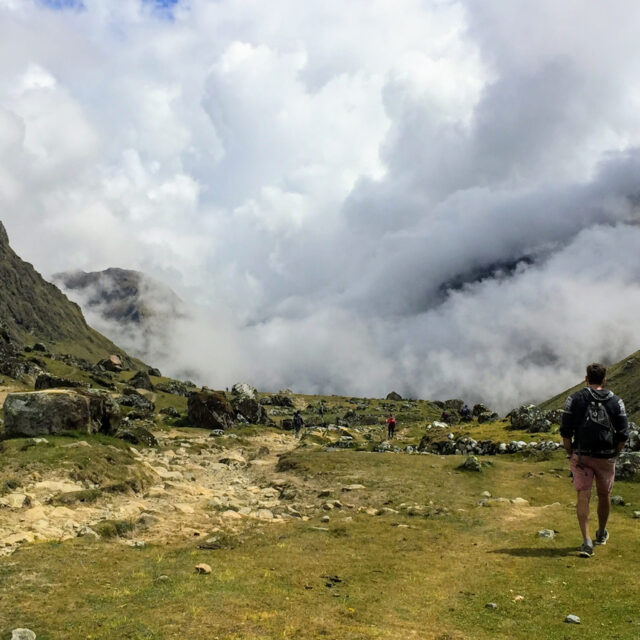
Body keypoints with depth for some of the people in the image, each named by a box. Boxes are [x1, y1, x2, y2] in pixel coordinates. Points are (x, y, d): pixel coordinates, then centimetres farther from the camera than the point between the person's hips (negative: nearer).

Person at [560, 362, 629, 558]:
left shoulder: (575, 399, -2)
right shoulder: (615, 401, 1)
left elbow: (565, 431, -6)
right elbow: (623, 434, -2)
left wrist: (571, 453, 5)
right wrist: (614, 454, 9)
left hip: (581, 456, -1)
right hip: (606, 457, 1)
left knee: (583, 497, -1)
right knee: (604, 496, 18)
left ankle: (586, 541, -12)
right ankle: (601, 534, 37)